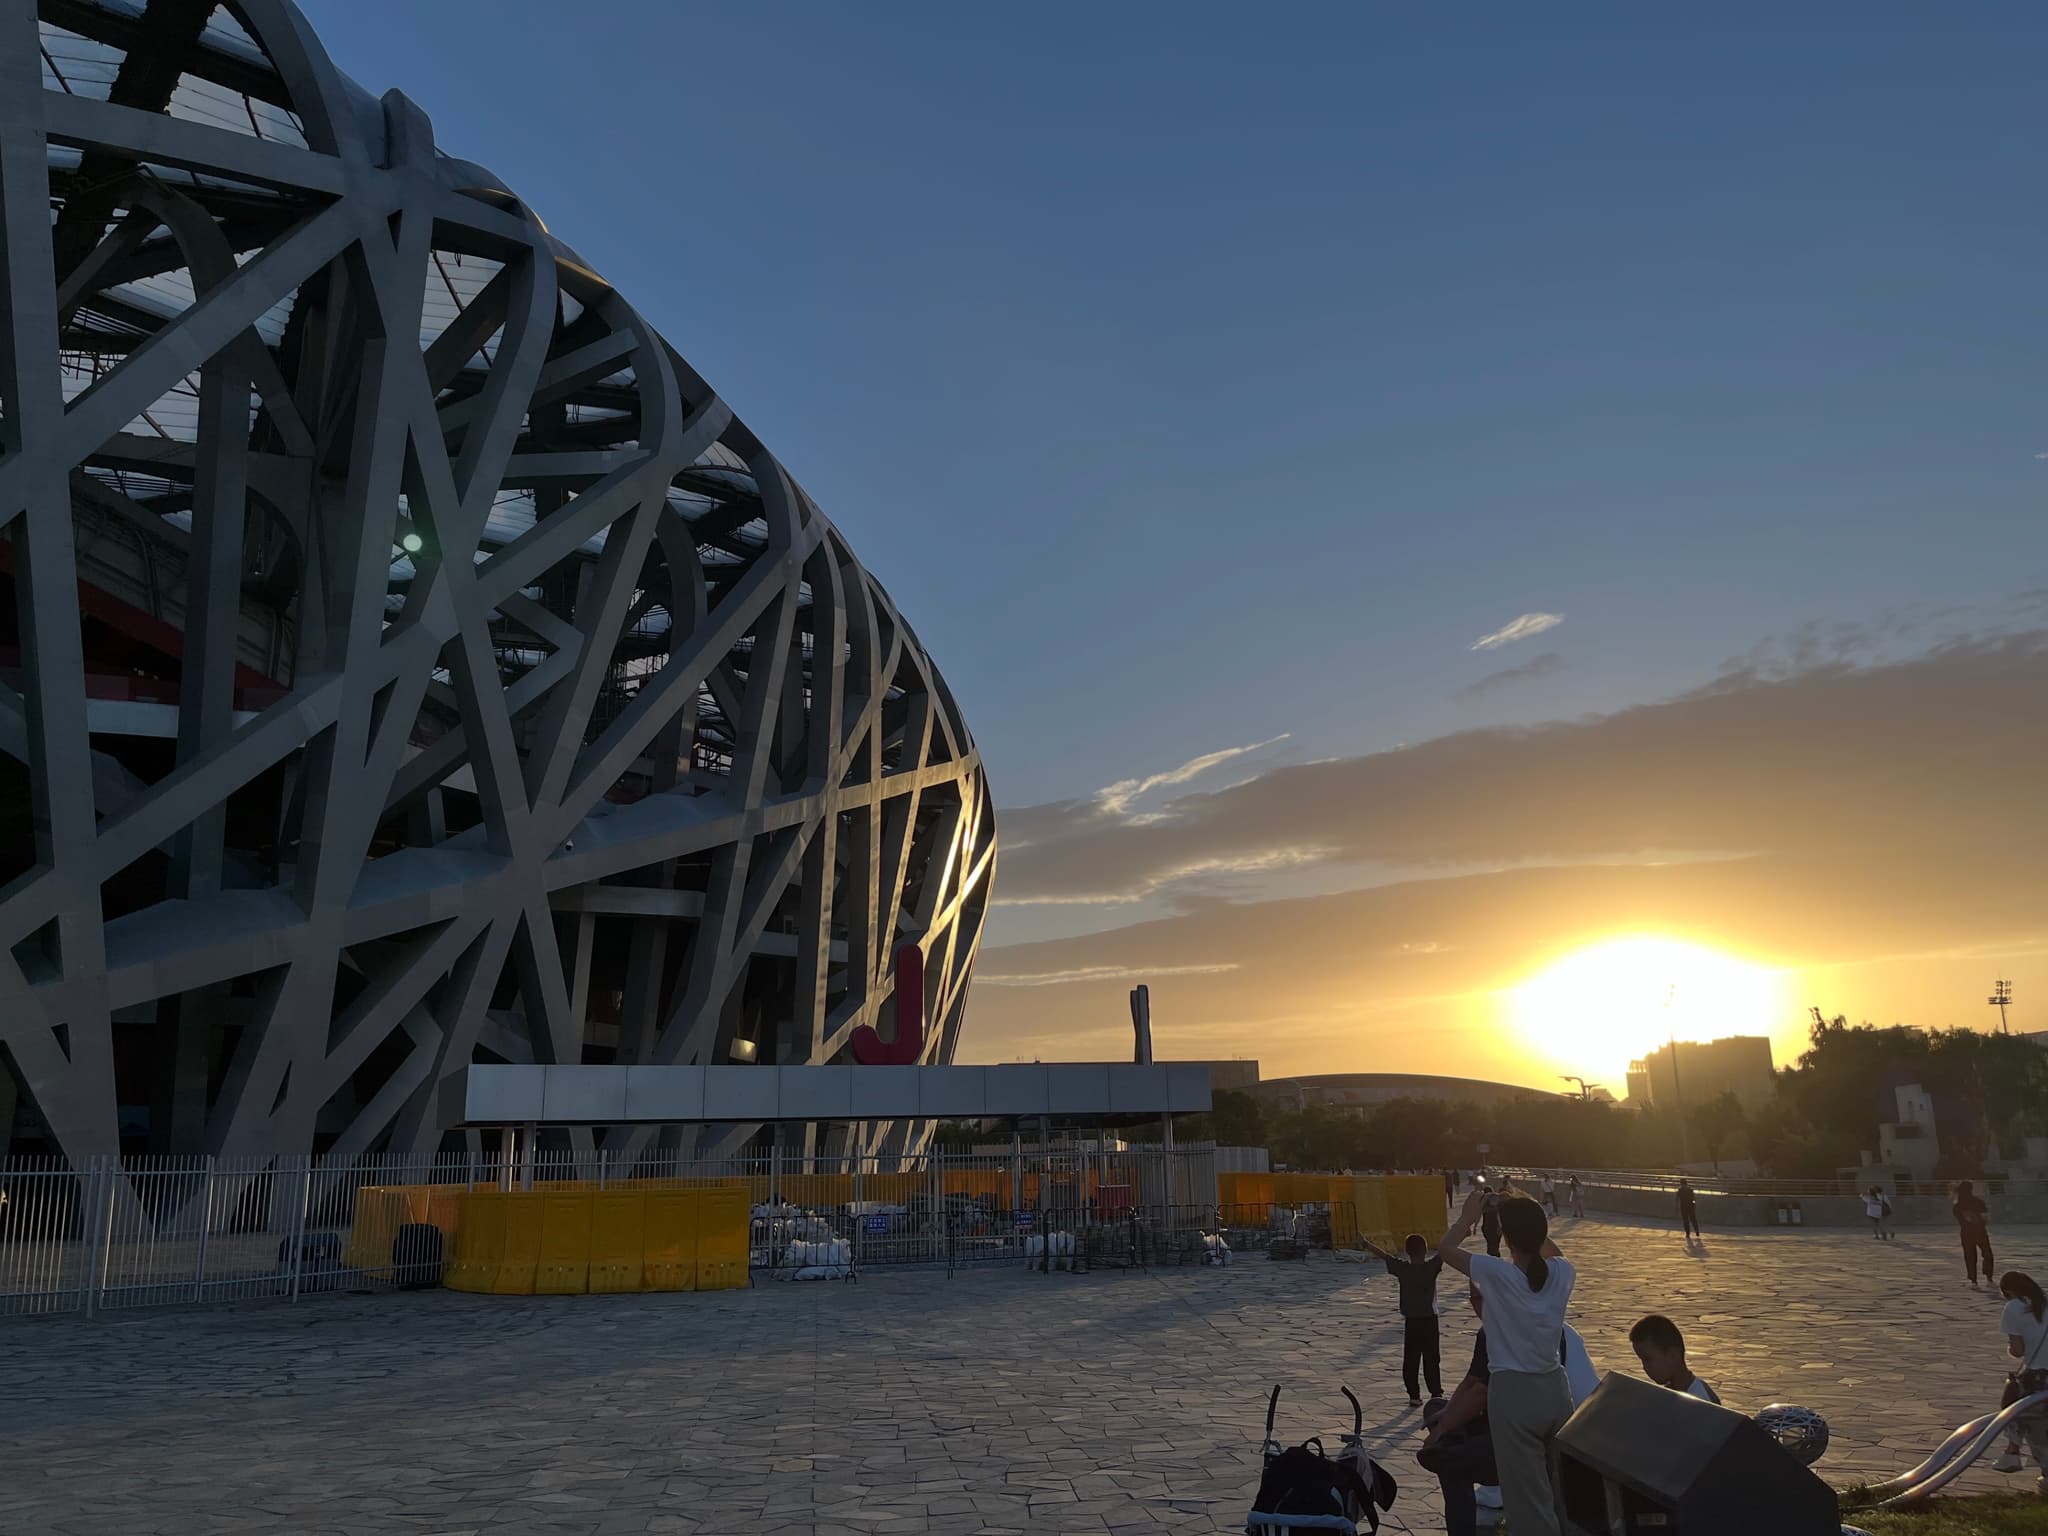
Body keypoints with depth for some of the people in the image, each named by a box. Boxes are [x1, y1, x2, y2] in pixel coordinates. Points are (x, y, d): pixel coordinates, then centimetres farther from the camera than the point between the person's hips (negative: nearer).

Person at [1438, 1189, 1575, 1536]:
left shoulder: (1496, 1273, -16)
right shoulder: (1562, 1272, -3)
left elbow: (1445, 1247, 0)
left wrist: (1468, 1216, 13)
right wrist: (1532, 1220, 24)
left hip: (1513, 1392, -5)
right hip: (1556, 1387, 5)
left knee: (1528, 1496, 1)